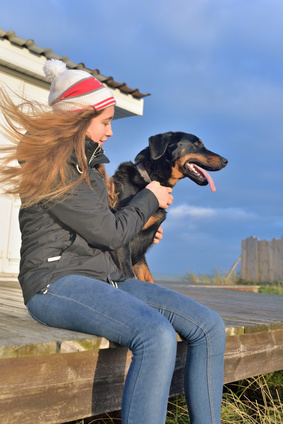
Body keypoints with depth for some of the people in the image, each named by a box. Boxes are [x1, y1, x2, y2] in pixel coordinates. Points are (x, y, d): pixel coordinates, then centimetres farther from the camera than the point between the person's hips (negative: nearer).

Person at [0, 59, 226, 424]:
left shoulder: (84, 162, 18)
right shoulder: (53, 167, -10)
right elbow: (110, 233, -12)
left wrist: (140, 229, 22)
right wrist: (149, 198, 3)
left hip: (104, 279, 8)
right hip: (57, 282, -8)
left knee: (209, 328, -8)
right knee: (157, 336, -36)